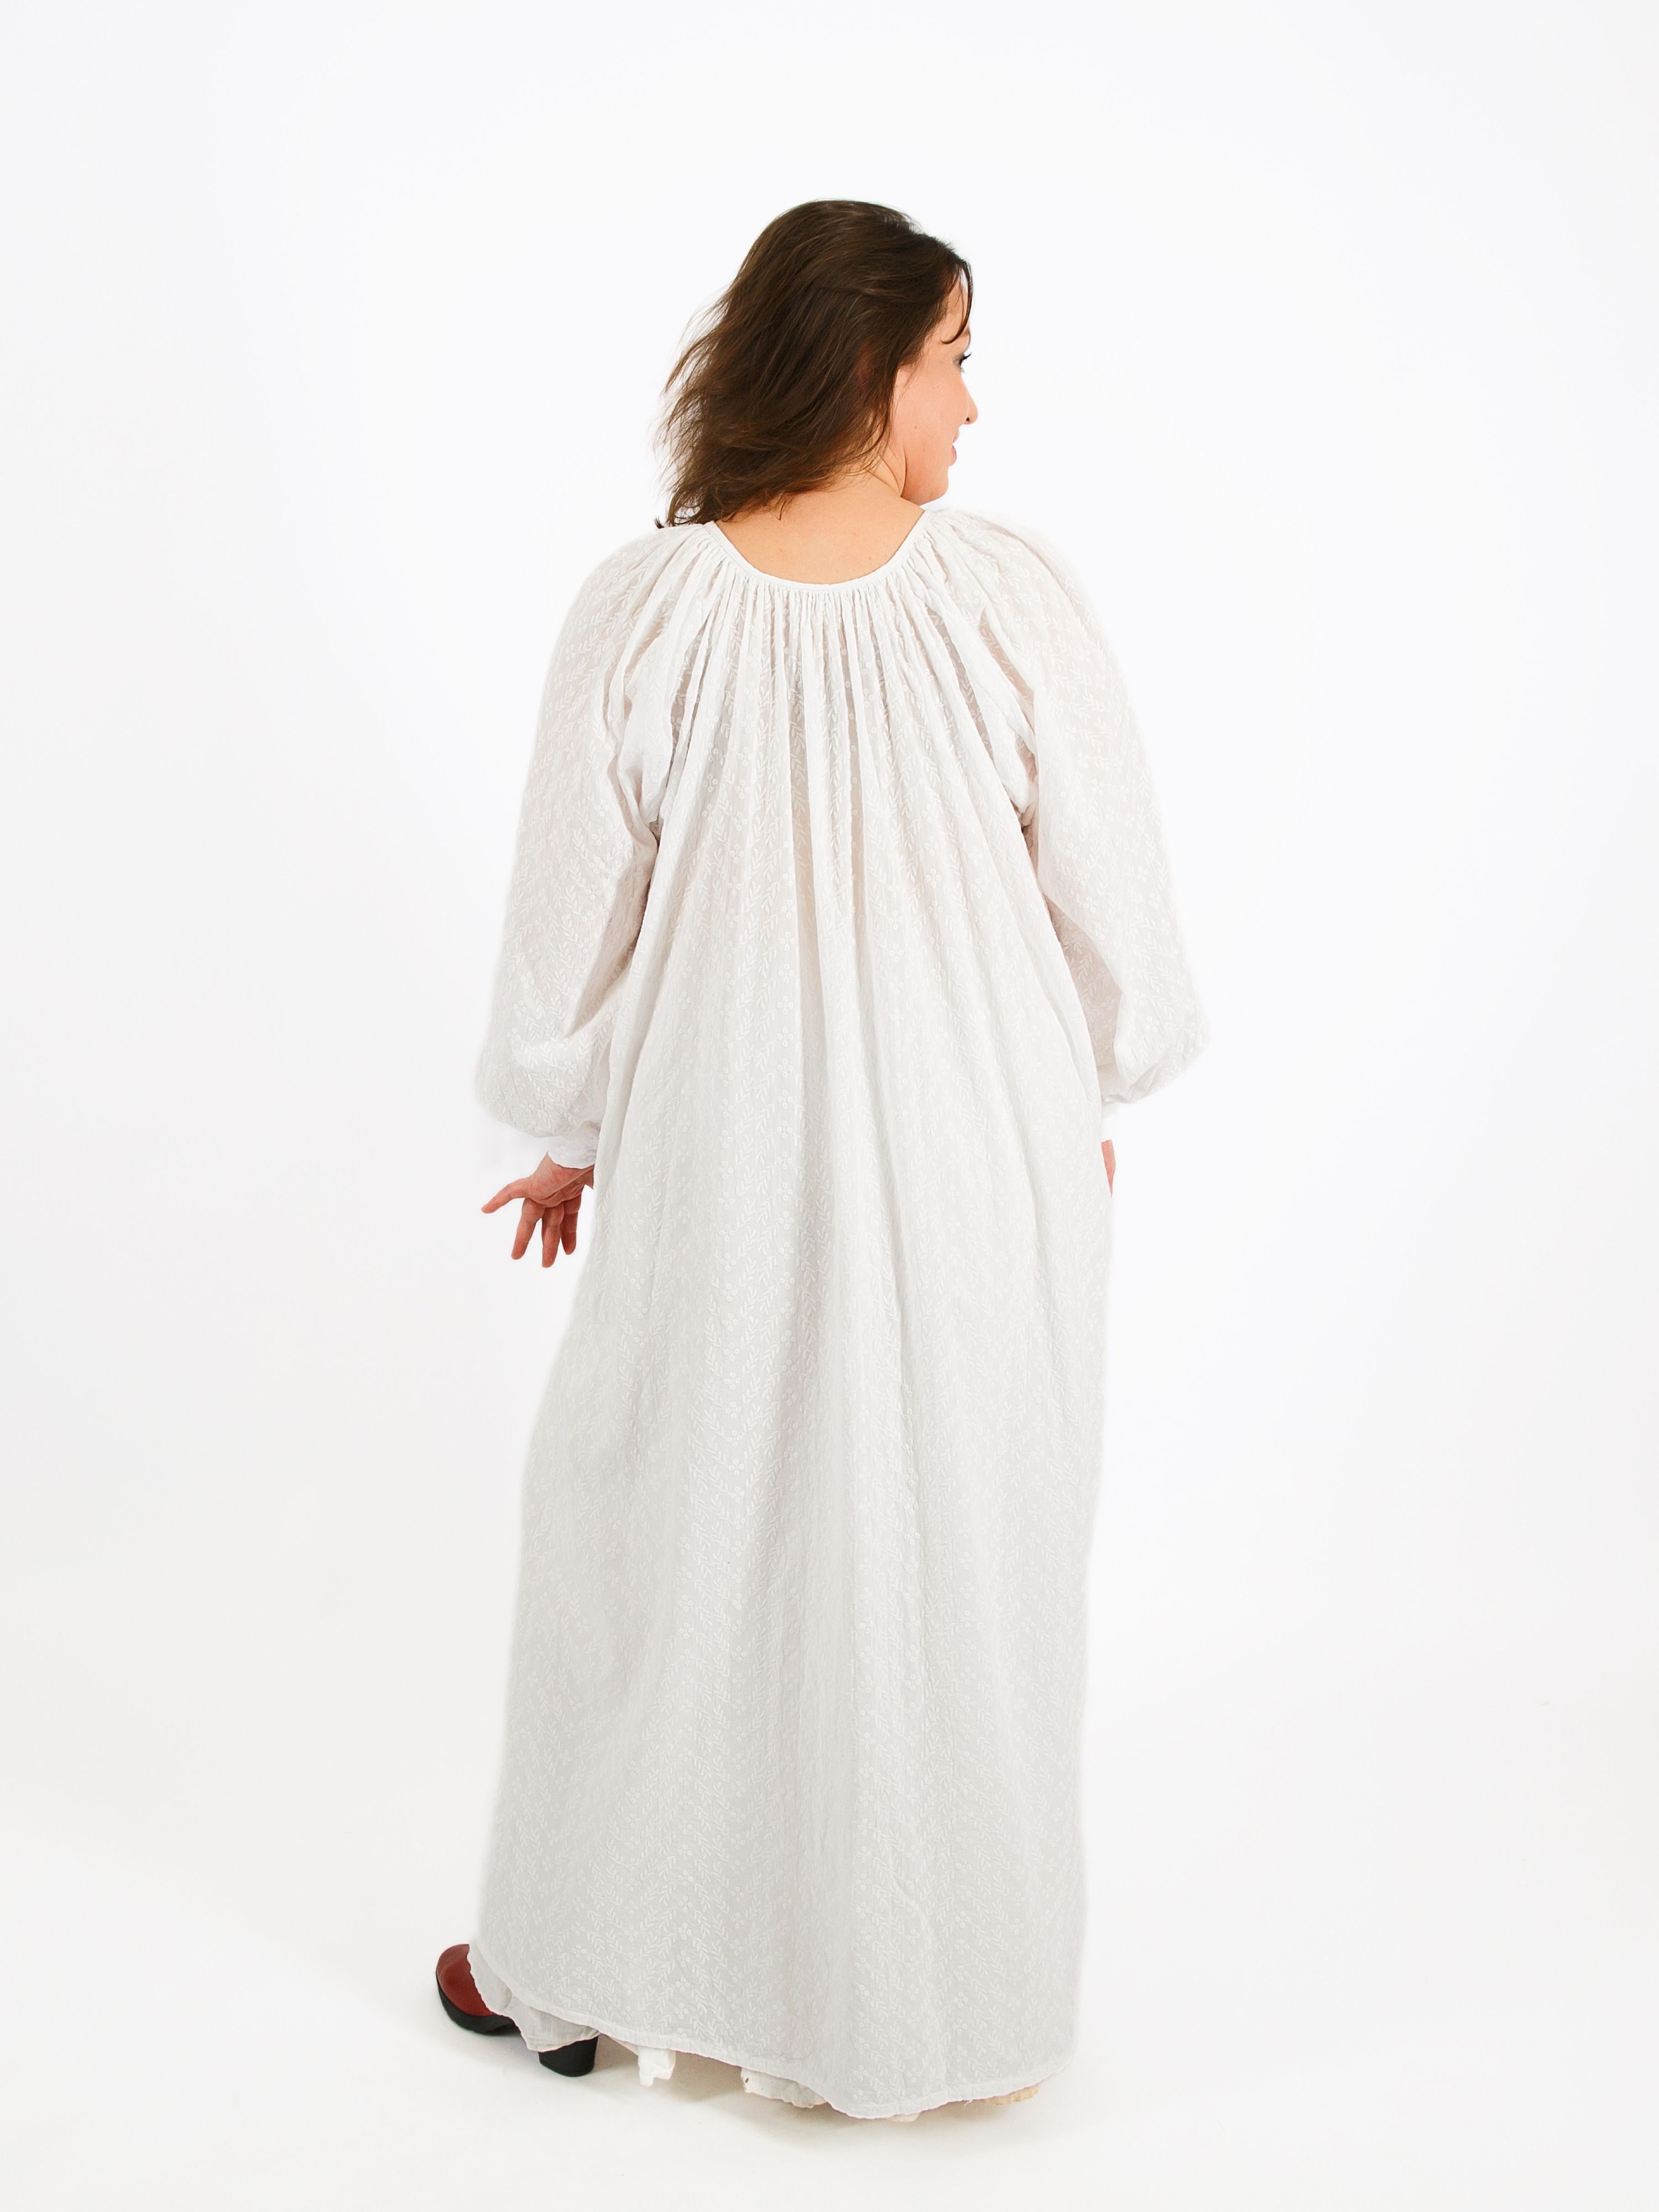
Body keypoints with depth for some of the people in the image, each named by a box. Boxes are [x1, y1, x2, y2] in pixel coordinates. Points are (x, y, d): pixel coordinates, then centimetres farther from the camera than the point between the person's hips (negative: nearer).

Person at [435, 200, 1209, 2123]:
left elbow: (571, 924, -3)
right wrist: (1095, 1094, 14)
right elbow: (1113, 891, -4)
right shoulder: (1012, 596, -11)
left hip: (723, 1163, 0)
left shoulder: (638, 616, -10)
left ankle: (577, 1972, 34)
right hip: (982, 1155, 0)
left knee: (663, 1530, 18)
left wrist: (566, 1137, 13)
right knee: (960, 1549, 15)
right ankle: (953, 2006, 32)